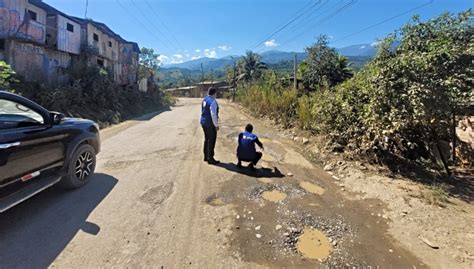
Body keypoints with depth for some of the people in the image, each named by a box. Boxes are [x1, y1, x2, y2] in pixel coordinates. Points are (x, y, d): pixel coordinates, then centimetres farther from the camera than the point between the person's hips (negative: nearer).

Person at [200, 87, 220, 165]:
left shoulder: (204, 100, 9)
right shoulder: (213, 101, -18)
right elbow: (213, 114, -23)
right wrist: (216, 125, -15)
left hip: (203, 122, 9)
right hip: (210, 123, -9)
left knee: (206, 139, 19)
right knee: (211, 141, 1)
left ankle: (206, 157, 31)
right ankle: (210, 159, 9)